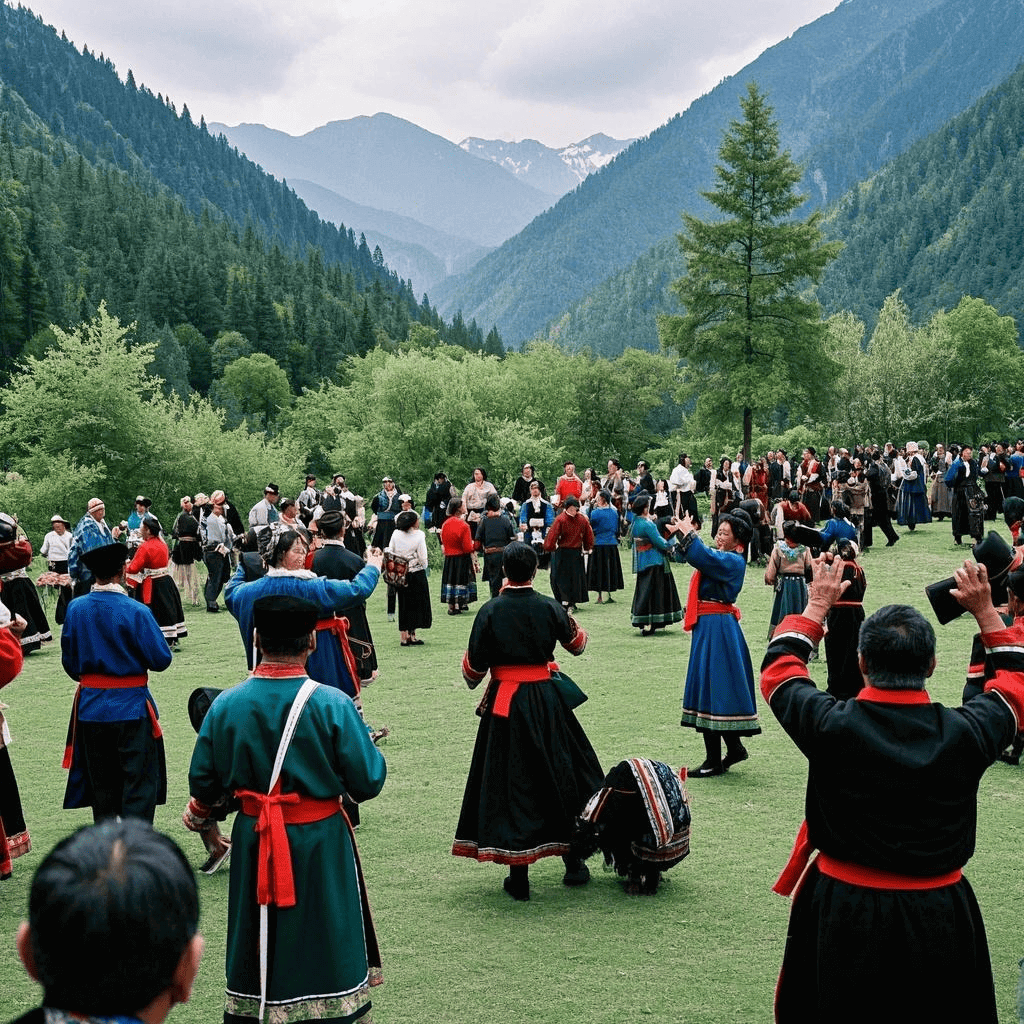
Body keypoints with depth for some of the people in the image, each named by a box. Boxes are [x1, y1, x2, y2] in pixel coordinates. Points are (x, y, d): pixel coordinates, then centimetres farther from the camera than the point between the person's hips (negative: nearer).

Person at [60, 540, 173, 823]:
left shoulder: (75, 608, -3)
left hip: (90, 709, 5)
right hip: (131, 708, -5)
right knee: (139, 783, 4)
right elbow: (161, 659, -14)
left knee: (101, 784, 17)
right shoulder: (136, 612, -17)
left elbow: (69, 661, 7)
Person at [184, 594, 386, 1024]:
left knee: (257, 948, 18)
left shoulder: (225, 705, -8)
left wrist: (199, 814, 24)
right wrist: (367, 743, 7)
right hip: (319, 843, -2)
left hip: (253, 843, 3)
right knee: (324, 951, 13)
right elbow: (368, 783, -14)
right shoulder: (333, 705, -18)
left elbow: (203, 783, 1)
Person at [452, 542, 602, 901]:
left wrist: (472, 679, 18)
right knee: (561, 777, 16)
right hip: (547, 698, 2)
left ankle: (518, 877, 6)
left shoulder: (490, 611, -9)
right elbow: (577, 645, 14)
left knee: (510, 784, 5)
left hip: (504, 703, -2)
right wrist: (572, 625, 36)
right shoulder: (550, 608, -4)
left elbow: (474, 667, -5)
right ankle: (573, 863, 23)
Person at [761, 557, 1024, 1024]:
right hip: (939, 920, 1)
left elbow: (779, 668, 2)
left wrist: (817, 605, 14)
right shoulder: (965, 733, -15)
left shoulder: (833, 726, -19)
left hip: (843, 914, -1)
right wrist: (985, 610, 16)